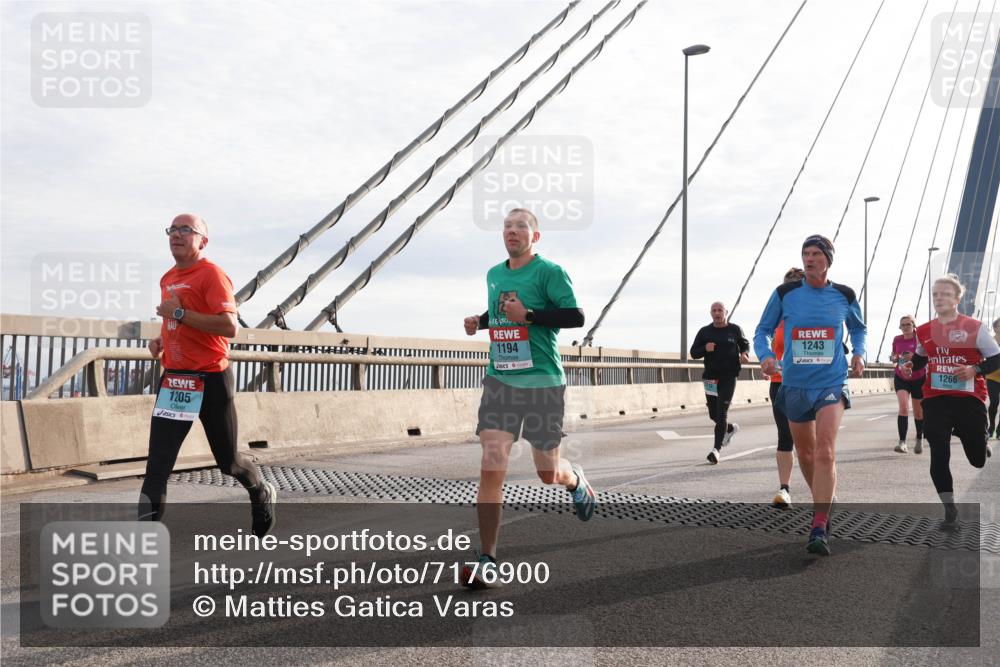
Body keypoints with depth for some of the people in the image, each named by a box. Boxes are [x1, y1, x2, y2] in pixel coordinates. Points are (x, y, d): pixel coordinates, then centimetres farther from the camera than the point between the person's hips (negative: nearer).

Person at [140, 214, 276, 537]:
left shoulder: (212, 274, -12)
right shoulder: (167, 279, 13)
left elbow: (229, 327, -24)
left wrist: (179, 313, -21)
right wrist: (160, 340, 10)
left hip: (211, 380, -6)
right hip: (173, 379, 6)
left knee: (228, 460, 10)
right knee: (158, 464, -4)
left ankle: (263, 494, 40)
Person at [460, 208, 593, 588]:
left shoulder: (549, 272, -6)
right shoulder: (493, 275, 13)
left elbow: (576, 316, -14)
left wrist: (528, 315, -21)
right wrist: (480, 321, 10)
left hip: (542, 381, -4)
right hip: (499, 380, 4)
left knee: (548, 473, 7)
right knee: (491, 467, -11)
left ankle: (576, 482, 46)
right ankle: (487, 562, -7)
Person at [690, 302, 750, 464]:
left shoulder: (735, 330, 2)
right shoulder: (704, 332, 4)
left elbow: (745, 344, 19)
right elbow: (694, 353, 6)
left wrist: (745, 354, -3)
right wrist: (705, 349, -14)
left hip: (728, 377, -3)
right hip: (710, 378, 3)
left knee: (722, 413, -11)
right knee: (713, 414, 12)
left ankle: (717, 449, -12)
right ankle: (730, 428, 43)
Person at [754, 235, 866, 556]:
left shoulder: (844, 295, 1)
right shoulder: (785, 293, -1)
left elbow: (858, 328, 20)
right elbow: (763, 330, 8)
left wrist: (859, 353, 1)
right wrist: (765, 355, -12)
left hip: (832, 384, -2)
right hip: (795, 384, 2)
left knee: (825, 451, -17)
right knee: (805, 453, 13)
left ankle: (819, 529, -17)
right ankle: (823, 502, 39)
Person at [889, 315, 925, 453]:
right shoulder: (897, 340, 1)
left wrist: (914, 356, -27)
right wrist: (893, 358, -8)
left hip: (918, 379, -1)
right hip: (901, 378, 1)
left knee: (918, 412, 11)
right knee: (903, 407, -18)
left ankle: (919, 439, 36)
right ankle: (902, 442, -22)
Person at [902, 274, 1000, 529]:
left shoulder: (974, 328, -6)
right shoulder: (924, 331, 5)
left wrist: (975, 370, -18)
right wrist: (909, 367, 2)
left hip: (969, 400, -2)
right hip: (935, 401, 3)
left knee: (978, 457, 8)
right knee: (939, 456, -5)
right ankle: (950, 510, 7)